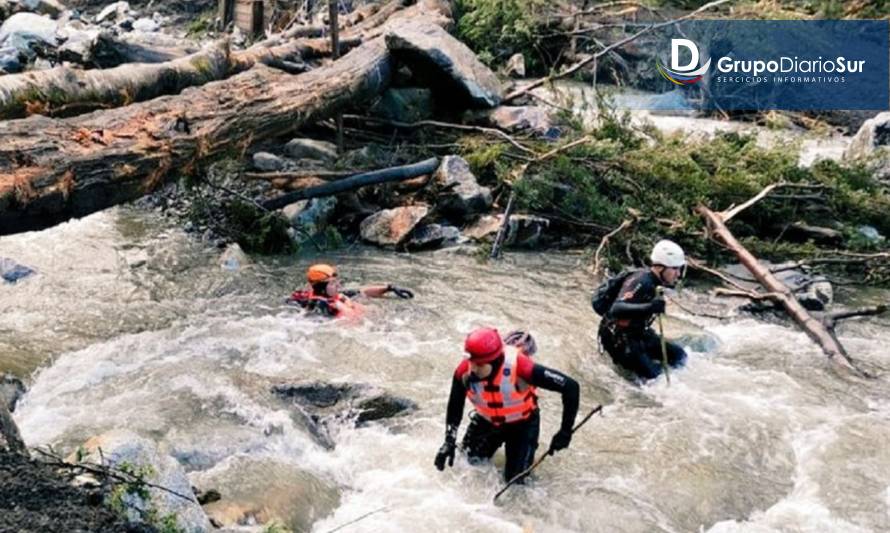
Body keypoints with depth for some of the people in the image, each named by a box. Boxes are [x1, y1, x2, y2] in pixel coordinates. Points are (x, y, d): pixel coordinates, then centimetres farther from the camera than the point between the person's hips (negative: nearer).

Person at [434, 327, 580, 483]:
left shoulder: (519, 366, -41)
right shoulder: (465, 371, -29)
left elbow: (570, 387, -34)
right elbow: (455, 407, -9)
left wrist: (565, 432, -30)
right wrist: (449, 442, -16)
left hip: (523, 423, -3)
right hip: (487, 421, 3)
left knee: (515, 478, -5)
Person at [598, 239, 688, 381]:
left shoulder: (653, 282, 2)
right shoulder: (641, 283, -25)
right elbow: (616, 309, -39)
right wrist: (649, 307, -51)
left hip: (638, 334, 9)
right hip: (618, 338, -9)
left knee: (679, 355, 8)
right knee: (654, 376, -13)